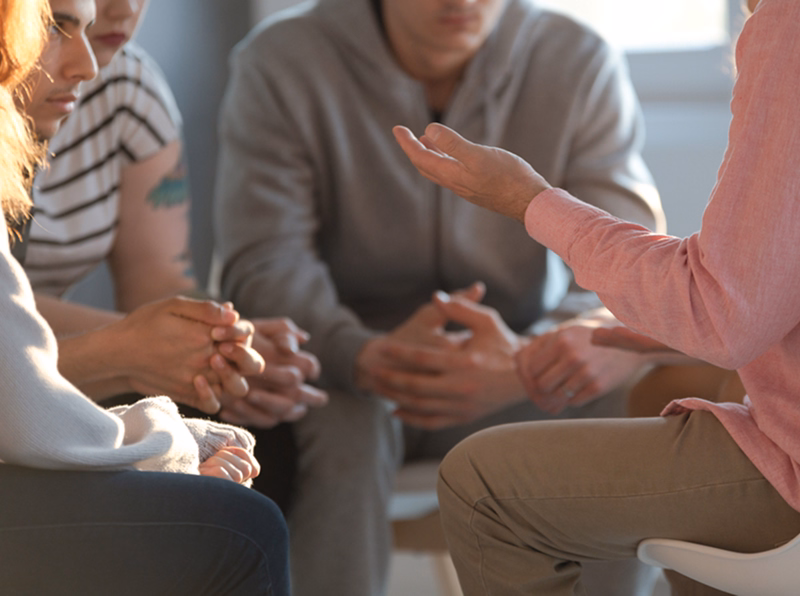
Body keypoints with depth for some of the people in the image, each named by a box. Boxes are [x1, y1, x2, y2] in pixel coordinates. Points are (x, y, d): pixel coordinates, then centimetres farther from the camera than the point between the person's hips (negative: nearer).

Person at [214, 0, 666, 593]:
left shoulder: (581, 65, -6)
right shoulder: (280, 64, -11)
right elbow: (264, 266, -20)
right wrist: (367, 357, -42)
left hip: (510, 362, 2)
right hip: (341, 369, -2)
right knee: (340, 426, -35)